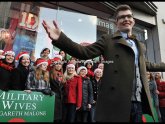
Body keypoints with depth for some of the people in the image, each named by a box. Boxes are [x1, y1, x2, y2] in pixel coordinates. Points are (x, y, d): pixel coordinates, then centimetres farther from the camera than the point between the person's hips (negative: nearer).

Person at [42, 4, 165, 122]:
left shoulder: (141, 46, 21)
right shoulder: (108, 40, 3)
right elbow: (85, 52, -10)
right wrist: (60, 38, -24)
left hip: (138, 103, 6)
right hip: (116, 101, -6)